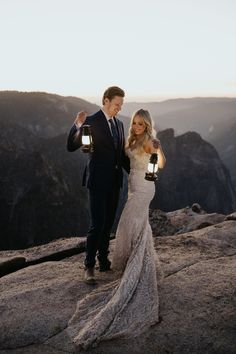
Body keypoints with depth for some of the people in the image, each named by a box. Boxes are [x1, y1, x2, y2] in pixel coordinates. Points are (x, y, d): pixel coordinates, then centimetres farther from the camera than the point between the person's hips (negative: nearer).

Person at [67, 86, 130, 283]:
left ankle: (104, 261, 24)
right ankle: (89, 266, 4)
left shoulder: (119, 124, 13)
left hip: (114, 181, 7)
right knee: (97, 224, -8)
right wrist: (77, 126, -30)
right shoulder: (92, 121, -9)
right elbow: (71, 147, -14)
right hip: (98, 180, -7)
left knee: (108, 224, 12)